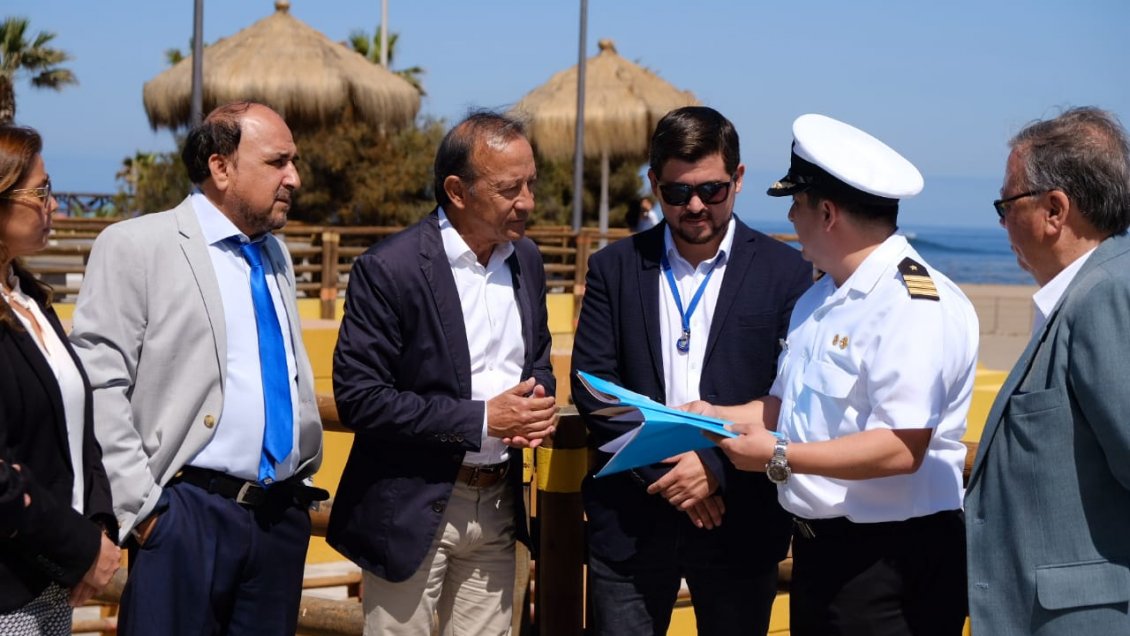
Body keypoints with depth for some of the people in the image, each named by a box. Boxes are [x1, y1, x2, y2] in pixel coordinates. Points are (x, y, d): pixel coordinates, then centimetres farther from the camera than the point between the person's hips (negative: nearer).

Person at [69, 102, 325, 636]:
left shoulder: (276, 255, 16)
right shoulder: (136, 246, -5)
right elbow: (98, 387, -11)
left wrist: (304, 476, 15)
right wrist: (139, 507, -14)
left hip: (282, 513, 6)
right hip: (188, 512, -6)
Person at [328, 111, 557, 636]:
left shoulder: (526, 260, 5)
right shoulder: (389, 269, -16)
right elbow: (358, 398, -18)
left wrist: (537, 404, -6)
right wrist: (480, 419, -19)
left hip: (498, 506, 6)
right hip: (415, 509, -6)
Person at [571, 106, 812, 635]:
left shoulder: (783, 271, 0)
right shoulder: (614, 268, 5)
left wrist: (716, 466, -15)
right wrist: (664, 473, -12)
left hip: (740, 523, -1)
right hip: (630, 521, 1)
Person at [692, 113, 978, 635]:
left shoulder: (916, 305, -18)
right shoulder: (820, 298, 13)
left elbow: (900, 449, -25)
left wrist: (779, 457, -22)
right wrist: (715, 417, 7)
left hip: (892, 561, -9)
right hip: (818, 547, 9)